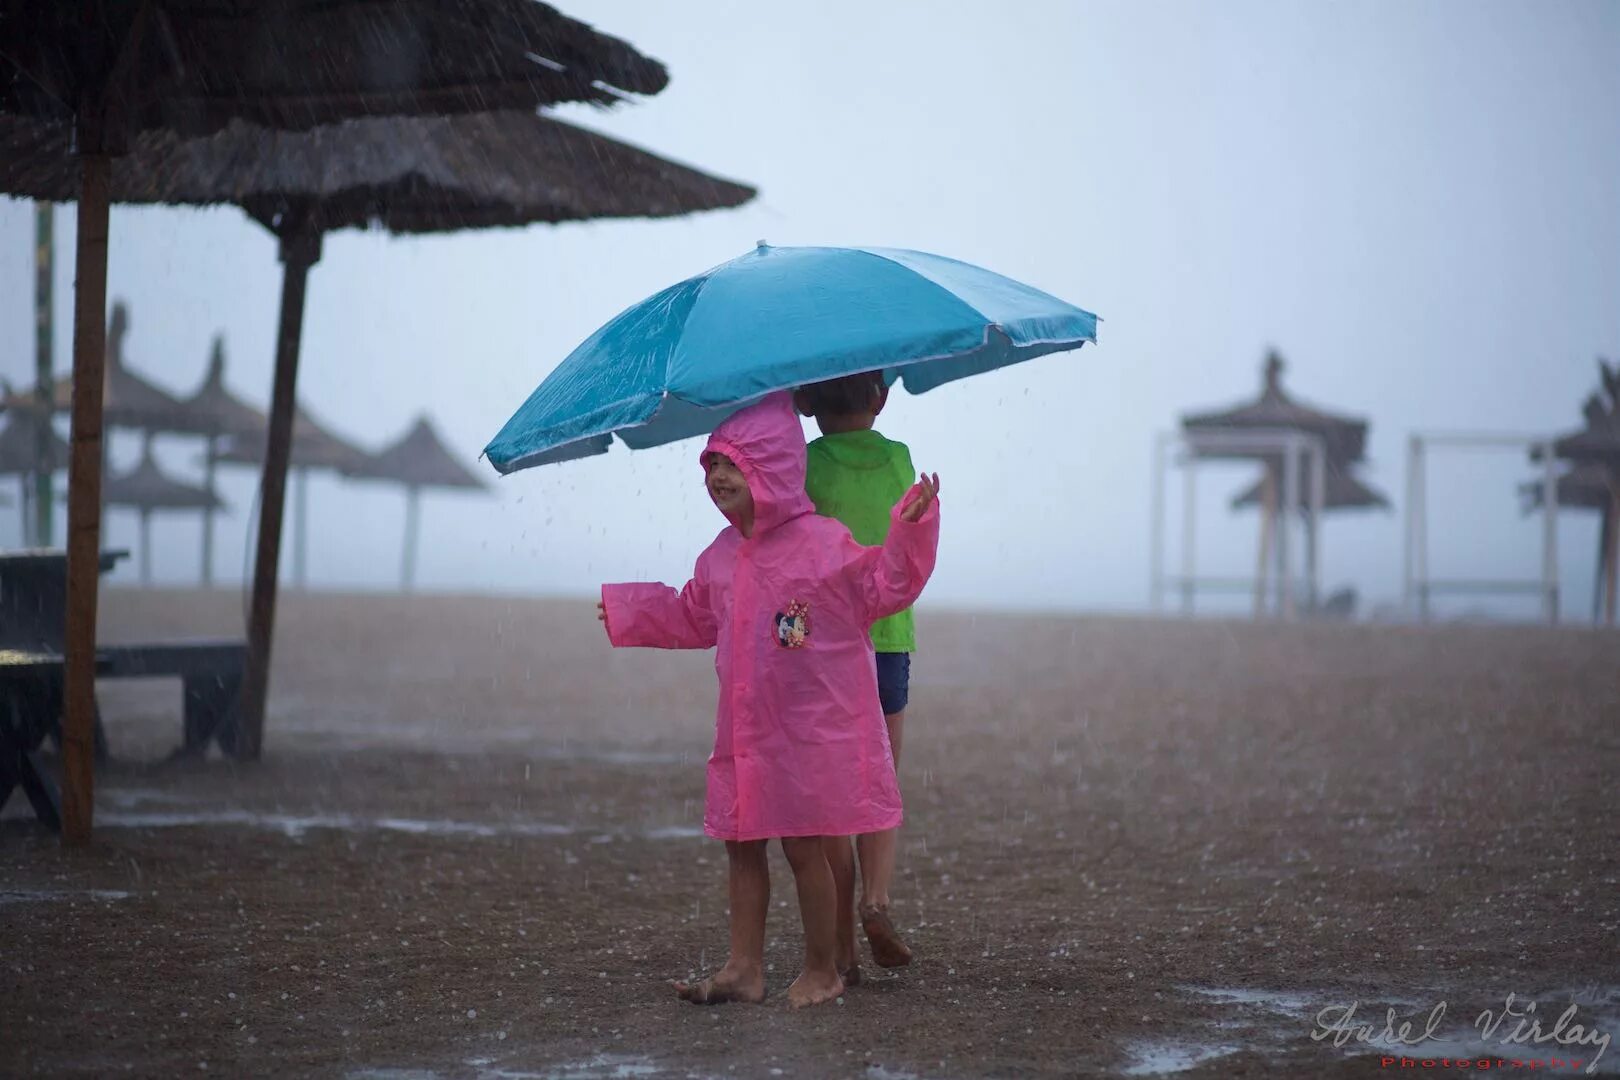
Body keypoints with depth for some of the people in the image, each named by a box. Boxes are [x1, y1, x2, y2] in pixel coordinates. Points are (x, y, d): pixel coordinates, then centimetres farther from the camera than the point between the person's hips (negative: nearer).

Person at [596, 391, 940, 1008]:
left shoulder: (824, 542, -10)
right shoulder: (721, 557, 11)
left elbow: (883, 589, -10)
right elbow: (694, 619, 26)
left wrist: (909, 531, -22)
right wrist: (629, 611, 29)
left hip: (813, 728, -7)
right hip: (747, 729, 7)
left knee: (804, 845, -2)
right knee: (741, 842, 7)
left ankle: (822, 971, 11)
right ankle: (744, 968, 14)